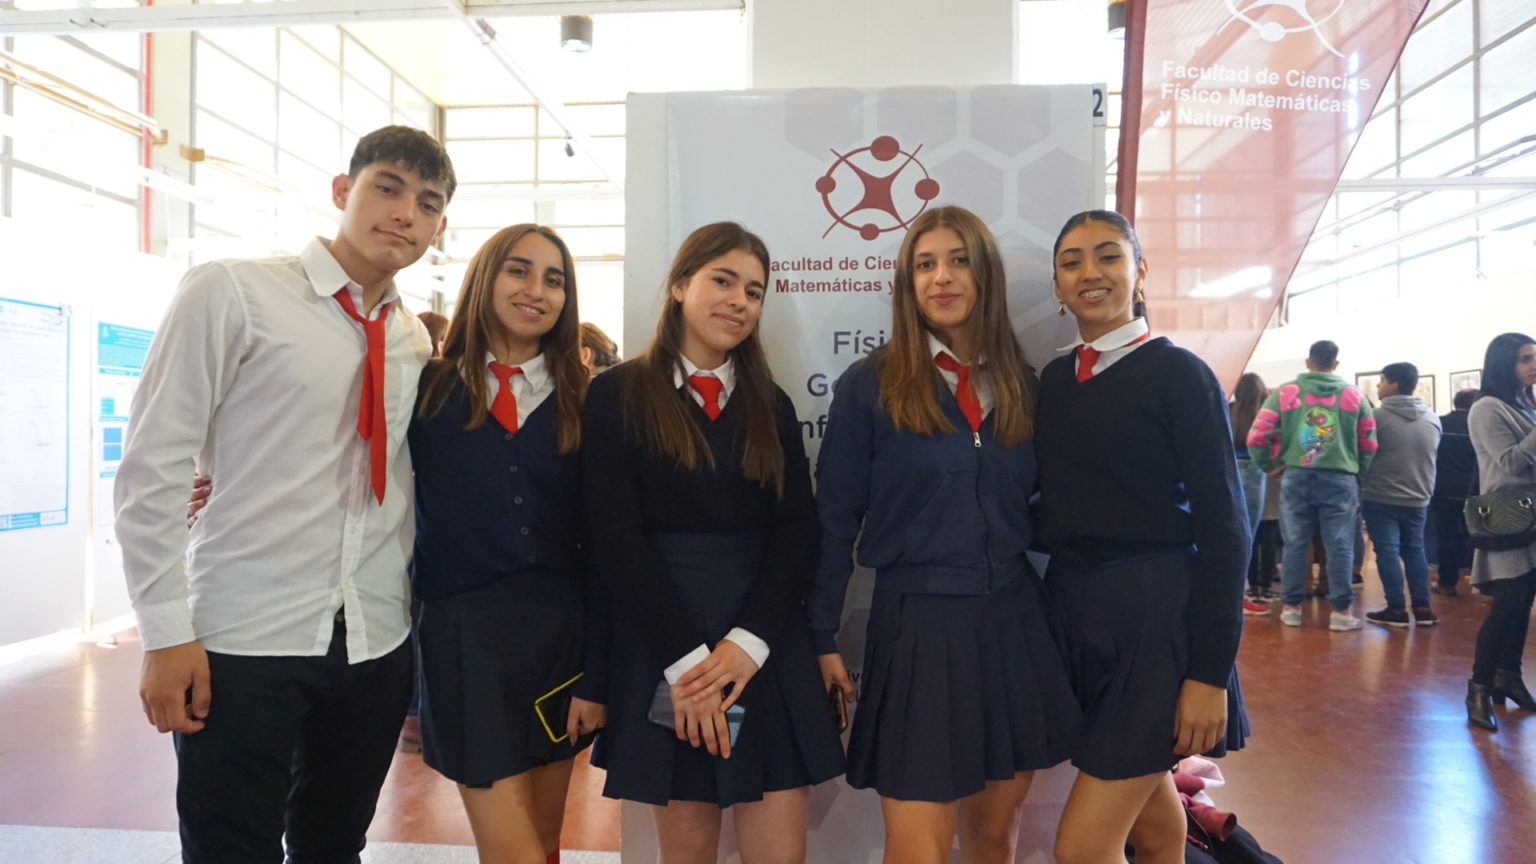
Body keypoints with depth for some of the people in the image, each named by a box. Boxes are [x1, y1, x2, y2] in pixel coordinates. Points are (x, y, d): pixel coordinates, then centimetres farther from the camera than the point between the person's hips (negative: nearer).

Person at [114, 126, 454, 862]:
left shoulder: (415, 340, 8)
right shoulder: (232, 292, -7)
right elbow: (151, 467, -9)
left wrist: (422, 612, 11)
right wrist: (168, 632, -12)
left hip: (377, 646, 5)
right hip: (245, 639, -5)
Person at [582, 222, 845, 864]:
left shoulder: (771, 405, 12)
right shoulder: (618, 395, 0)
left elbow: (798, 529, 3)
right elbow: (616, 536, -8)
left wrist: (749, 640, -12)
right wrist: (685, 656, -15)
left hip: (768, 647, 3)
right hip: (663, 643, -3)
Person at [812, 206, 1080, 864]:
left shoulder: (1023, 386, 8)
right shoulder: (869, 386, -5)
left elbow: (1035, 507, 12)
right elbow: (835, 519, -3)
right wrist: (824, 637, -4)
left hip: (1015, 621, 4)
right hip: (916, 625, -4)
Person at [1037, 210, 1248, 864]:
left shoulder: (1179, 374, -8)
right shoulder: (1052, 380, 8)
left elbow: (1222, 523, -11)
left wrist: (1210, 670, -15)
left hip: (1154, 614, -6)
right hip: (1071, 611, 6)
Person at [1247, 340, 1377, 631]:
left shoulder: (1284, 392, 1)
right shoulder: (1354, 395, 5)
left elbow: (1257, 436, -6)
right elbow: (1369, 443, 5)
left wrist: (1269, 466, 7)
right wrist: (1358, 473, 19)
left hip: (1296, 477, 0)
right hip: (1340, 479, 0)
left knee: (1295, 545, 7)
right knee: (1340, 547, 5)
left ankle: (1291, 608, 13)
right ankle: (1341, 612, 8)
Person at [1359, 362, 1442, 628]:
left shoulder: (1378, 416, -15)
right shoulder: (1433, 418, 5)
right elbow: (1432, 454, 16)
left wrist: (1361, 484, 7)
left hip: (1380, 497, -6)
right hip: (1417, 498, 6)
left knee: (1387, 551, 0)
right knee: (1414, 550, 14)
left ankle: (1397, 609, 2)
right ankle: (1422, 608, 15)